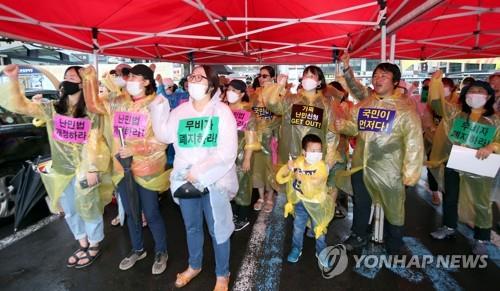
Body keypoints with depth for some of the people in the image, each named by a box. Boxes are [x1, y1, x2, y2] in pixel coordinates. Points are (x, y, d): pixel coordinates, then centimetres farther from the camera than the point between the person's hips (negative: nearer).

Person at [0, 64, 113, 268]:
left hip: (84, 169, -5)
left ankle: (95, 246, 30)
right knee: (70, 211, 18)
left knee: (88, 209, 9)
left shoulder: (91, 112, -10)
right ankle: (83, 244, 38)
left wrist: (92, 169, -16)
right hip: (62, 170, 5)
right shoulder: (52, 108, 1)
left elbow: (94, 142, -13)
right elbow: (20, 105, -6)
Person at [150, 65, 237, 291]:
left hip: (214, 181, -4)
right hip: (186, 181, 4)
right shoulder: (180, 111, 7)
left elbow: (227, 152, -15)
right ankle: (194, 266, 45)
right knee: (191, 227, 21)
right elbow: (164, 136, -3)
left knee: (217, 230, 9)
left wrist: (201, 172, -19)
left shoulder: (222, 112, -7)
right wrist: (158, 107, -9)